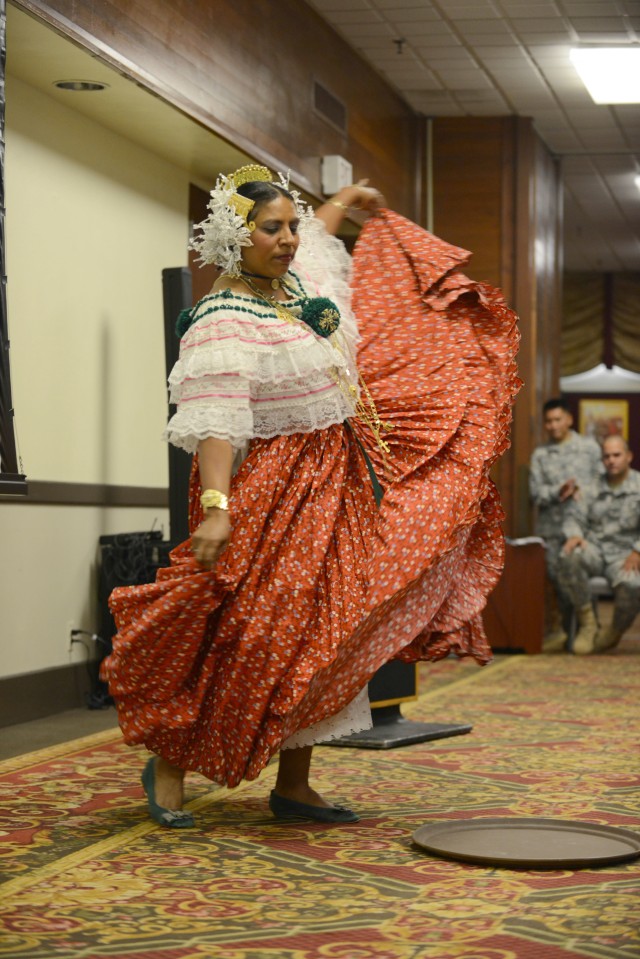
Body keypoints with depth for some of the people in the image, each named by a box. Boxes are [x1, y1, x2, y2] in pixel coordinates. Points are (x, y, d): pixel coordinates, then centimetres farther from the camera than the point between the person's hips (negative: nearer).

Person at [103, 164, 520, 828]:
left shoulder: (301, 277, 8)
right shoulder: (223, 324, -18)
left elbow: (310, 235, 34)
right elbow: (214, 421, -29)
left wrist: (347, 201, 50)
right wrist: (215, 506, -39)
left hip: (340, 485, 9)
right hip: (272, 495, -9)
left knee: (321, 635, 9)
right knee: (246, 637, -7)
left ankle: (293, 787, 18)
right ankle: (167, 766, 12)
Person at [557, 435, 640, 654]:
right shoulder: (594, 488, 12)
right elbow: (575, 516, 10)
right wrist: (574, 535, -13)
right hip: (594, 549, 3)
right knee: (568, 558, -32)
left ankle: (615, 632, -2)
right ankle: (587, 622, -17)